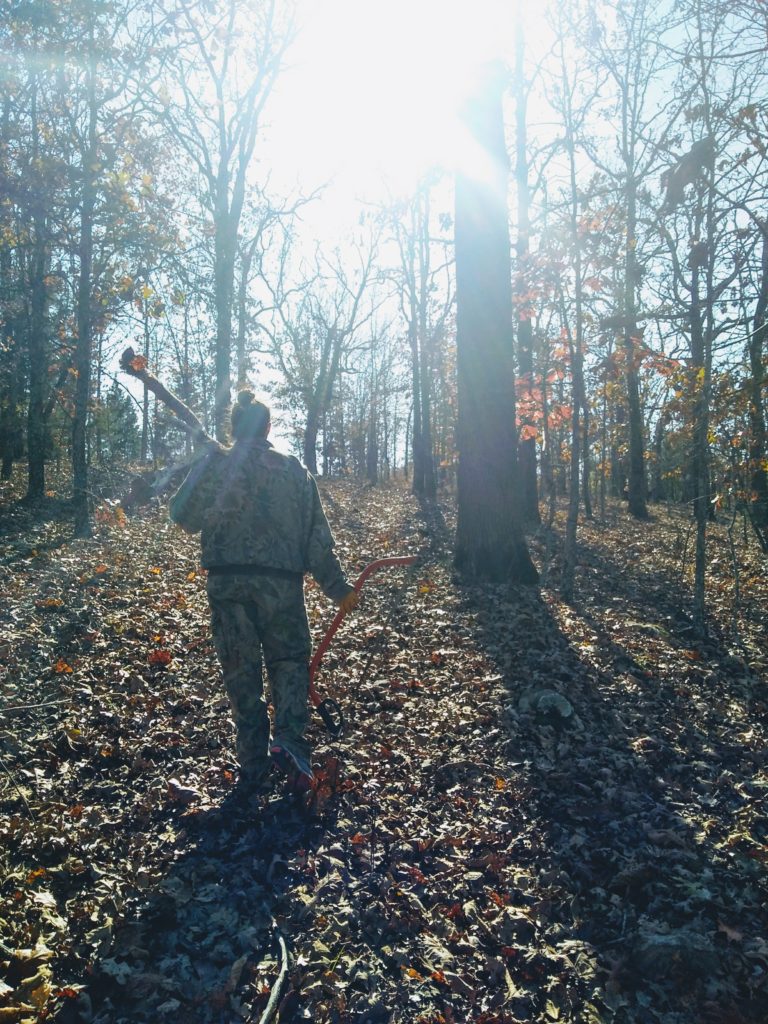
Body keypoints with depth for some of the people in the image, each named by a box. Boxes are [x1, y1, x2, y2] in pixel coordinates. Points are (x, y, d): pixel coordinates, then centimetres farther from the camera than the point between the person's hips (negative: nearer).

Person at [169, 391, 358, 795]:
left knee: (241, 670, 10)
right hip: (281, 582, 0)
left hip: (227, 583, 0)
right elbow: (316, 535, 4)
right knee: (289, 661, 14)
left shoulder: (213, 464, 1)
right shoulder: (294, 470, 5)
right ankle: (289, 740, -6)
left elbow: (184, 516, 7)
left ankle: (254, 764, 14)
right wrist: (337, 587, 10)